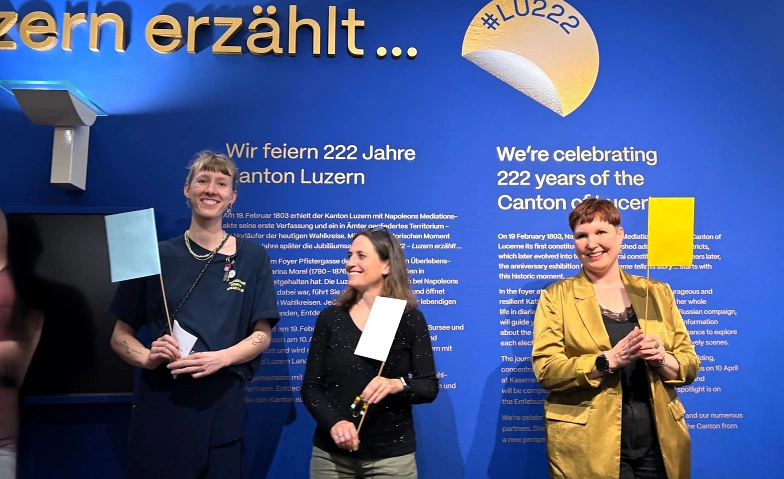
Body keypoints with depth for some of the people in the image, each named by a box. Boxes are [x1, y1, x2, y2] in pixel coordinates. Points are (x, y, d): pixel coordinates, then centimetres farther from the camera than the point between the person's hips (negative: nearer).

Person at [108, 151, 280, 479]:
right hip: (159, 402, 1)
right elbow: (120, 336, 6)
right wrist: (148, 357, -15)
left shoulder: (252, 257, 2)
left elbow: (262, 335, 1)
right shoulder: (158, 255, 4)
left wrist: (219, 358, -17)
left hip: (221, 402, 0)